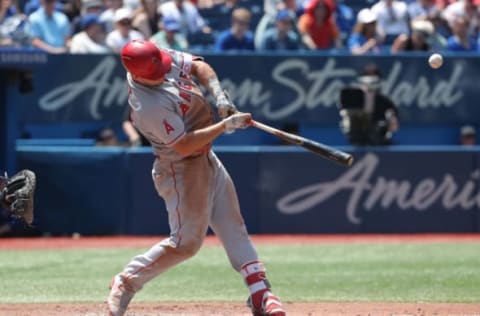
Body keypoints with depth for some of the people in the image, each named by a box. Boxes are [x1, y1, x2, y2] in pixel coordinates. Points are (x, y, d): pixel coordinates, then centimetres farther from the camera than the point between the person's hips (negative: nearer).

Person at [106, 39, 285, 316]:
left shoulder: (157, 60, -8)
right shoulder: (149, 106, -32)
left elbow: (198, 66, 7)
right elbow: (184, 145, -30)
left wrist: (219, 95, -9)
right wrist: (226, 125, -26)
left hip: (205, 157, 9)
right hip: (181, 168, -9)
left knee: (234, 228, 7)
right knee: (186, 241, -5)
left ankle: (260, 293, 7)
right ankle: (126, 283, 10)